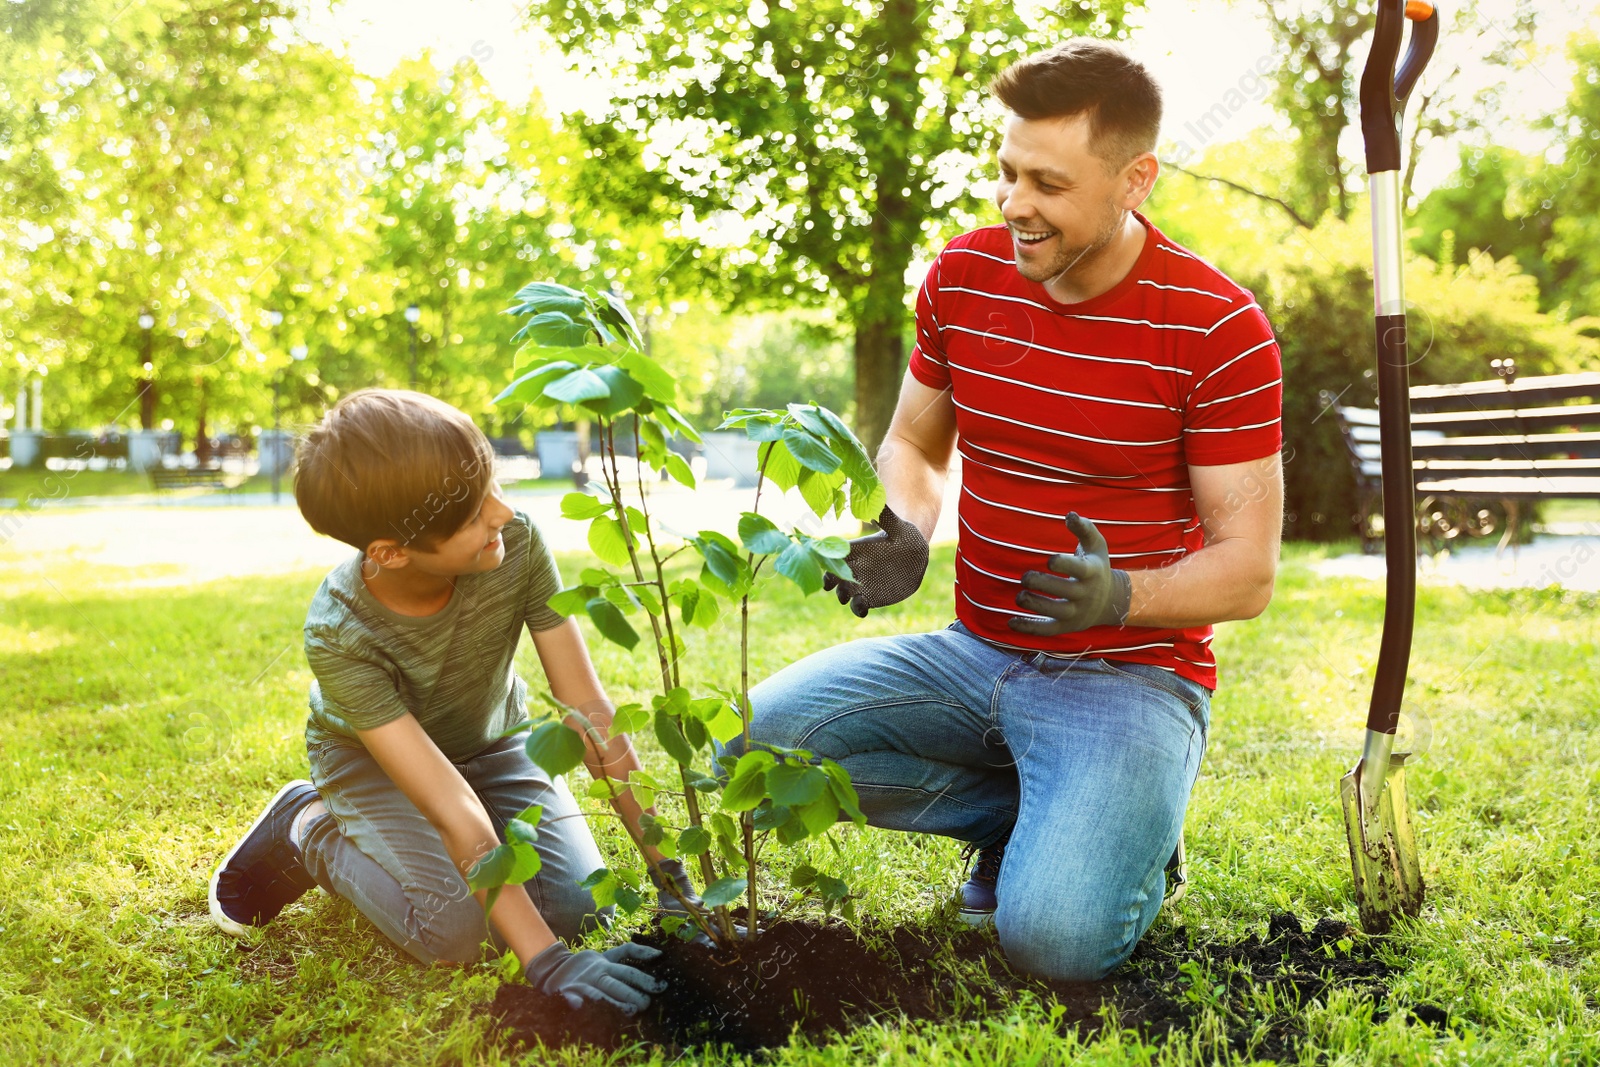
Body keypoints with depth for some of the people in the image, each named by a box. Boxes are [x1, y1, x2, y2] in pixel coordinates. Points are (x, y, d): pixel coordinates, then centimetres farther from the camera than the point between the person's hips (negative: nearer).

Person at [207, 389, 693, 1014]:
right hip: (371, 754, -3)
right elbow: (458, 815, -39)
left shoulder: (516, 543, -32)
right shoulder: (338, 635, -37)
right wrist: (543, 962, -42)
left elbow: (591, 715, -26)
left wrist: (670, 872, -27)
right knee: (452, 933, -23)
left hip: (494, 739, 4)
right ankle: (311, 831, 5)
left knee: (582, 909, -11)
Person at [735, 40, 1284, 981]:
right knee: (762, 735, -16)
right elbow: (913, 444, 15)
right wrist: (907, 536, -8)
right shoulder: (964, 274, 0)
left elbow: (1248, 571, -11)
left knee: (1053, 934, -27)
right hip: (975, 653, 5)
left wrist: (1120, 596, -32)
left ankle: (1130, 833, 10)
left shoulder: (1220, 330, -13)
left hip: (1130, 674, -5)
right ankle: (1034, 811, 3)